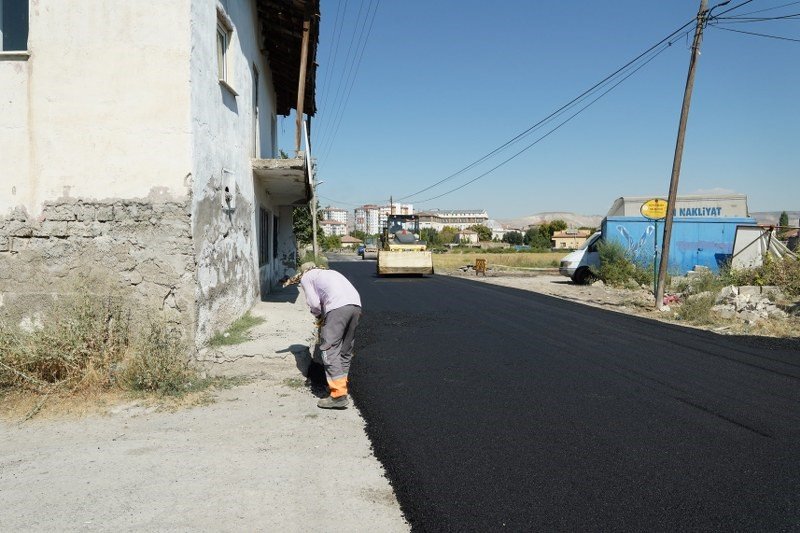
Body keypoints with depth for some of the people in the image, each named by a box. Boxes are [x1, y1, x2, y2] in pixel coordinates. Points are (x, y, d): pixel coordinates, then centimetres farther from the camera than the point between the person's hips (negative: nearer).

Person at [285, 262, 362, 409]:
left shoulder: (306, 277, 18)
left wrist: (319, 316, 26)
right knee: (346, 350, 18)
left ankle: (339, 395, -11)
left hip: (338, 306, -7)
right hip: (356, 305, 7)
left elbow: (314, 302, 6)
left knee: (329, 349, -5)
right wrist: (323, 316, 29)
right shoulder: (329, 272, 38)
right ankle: (340, 385, 26)